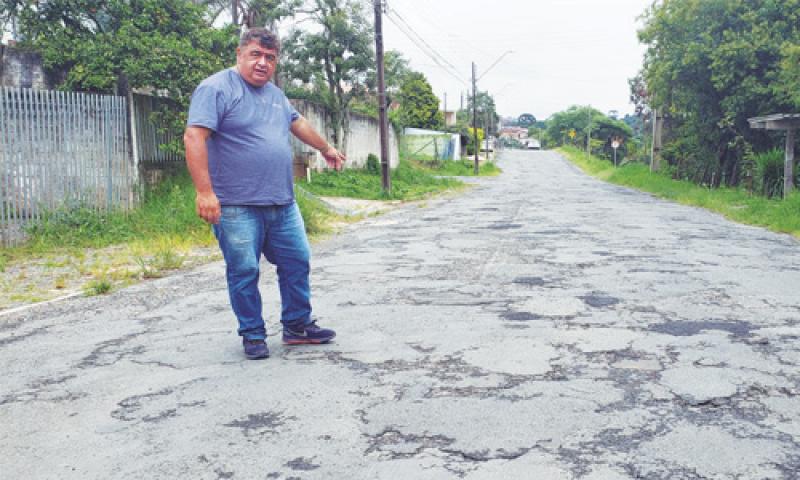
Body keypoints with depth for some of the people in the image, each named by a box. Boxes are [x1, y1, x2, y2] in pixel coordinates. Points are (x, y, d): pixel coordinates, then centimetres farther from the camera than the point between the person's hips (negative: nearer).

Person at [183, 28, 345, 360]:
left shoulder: (275, 94, 17)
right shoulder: (216, 89, -8)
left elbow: (298, 123, 34)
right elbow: (194, 137, -18)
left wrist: (326, 149, 45)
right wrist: (204, 191, -26)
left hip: (283, 205, 8)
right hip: (236, 207, -7)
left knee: (297, 262, 10)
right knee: (244, 272, 0)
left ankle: (298, 326, 25)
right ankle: (252, 335, 16)